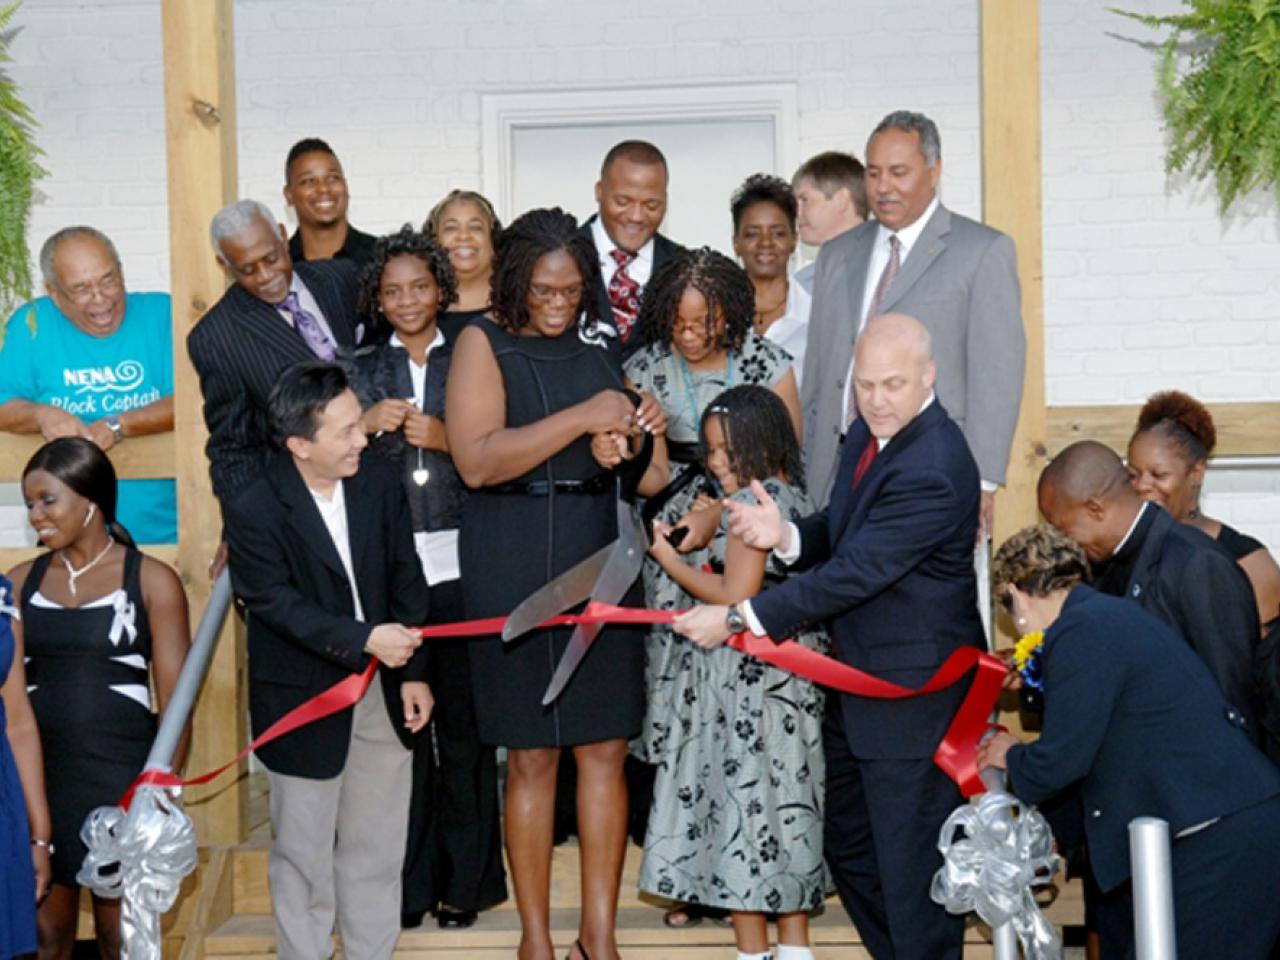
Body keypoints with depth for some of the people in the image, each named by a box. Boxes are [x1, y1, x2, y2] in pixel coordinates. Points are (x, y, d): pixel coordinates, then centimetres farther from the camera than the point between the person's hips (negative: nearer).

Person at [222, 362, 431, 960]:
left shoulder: (380, 483, -4)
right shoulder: (253, 512, -17)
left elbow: (406, 580, 2)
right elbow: (277, 604, -20)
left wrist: (413, 672, -2)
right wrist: (363, 639, -29)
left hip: (381, 692, 4)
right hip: (303, 701, -4)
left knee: (376, 845, 15)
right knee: (304, 852, 9)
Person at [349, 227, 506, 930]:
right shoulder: (362, 372, 13)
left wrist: (445, 440, -13)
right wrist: (366, 425, -12)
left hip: (459, 562, -1)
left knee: (464, 723, 2)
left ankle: (466, 878, 13)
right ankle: (410, 880, 13)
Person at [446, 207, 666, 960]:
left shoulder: (598, 345, 11)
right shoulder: (484, 344, -3)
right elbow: (476, 460, -16)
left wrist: (641, 429, 2)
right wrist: (582, 418, -20)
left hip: (600, 555, 4)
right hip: (515, 564, -4)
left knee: (606, 749, 4)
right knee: (532, 757, 3)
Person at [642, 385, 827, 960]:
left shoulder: (752, 501, -14)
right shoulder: (795, 498, 13)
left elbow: (736, 596, -18)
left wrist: (672, 563, -8)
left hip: (747, 681, -9)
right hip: (790, 680, 9)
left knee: (742, 805, -2)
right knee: (785, 804, 12)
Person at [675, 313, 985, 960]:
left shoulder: (933, 469, -26)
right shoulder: (870, 433, 5)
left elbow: (856, 572, -27)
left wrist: (738, 618, -23)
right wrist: (786, 535, -11)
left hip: (912, 691, -10)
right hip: (859, 677, 10)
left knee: (911, 863, 0)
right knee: (849, 847, 22)